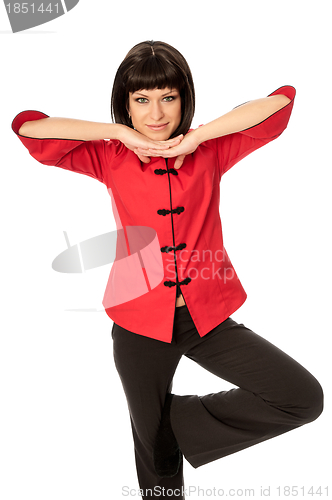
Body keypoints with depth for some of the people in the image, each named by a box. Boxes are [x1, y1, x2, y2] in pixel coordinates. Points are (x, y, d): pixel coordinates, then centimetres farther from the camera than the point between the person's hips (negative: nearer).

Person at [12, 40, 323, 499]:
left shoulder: (211, 151, -1)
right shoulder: (111, 157, -2)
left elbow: (282, 101, -9)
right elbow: (27, 127, -10)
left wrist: (197, 136, -16)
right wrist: (122, 134, -13)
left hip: (207, 318, 1)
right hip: (141, 323, -1)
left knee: (305, 399, -8)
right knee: (155, 449, 16)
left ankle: (183, 419, 8)